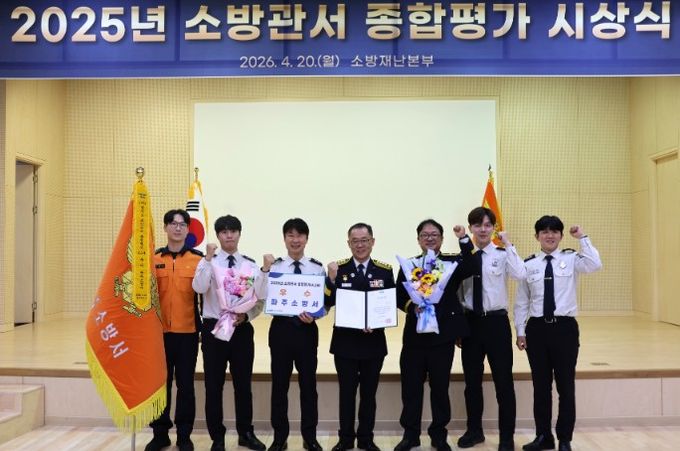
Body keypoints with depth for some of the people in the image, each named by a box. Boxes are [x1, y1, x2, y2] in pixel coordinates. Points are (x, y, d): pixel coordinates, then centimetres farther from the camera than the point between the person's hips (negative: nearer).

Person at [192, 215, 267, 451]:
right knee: (214, 386, 5)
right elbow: (199, 288, -20)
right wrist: (208, 258, -22)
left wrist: (246, 315, -11)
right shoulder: (207, 262, 0)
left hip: (242, 329, 2)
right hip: (213, 328, -1)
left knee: (243, 384, 11)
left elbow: (261, 299, 5)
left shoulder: (251, 264, 4)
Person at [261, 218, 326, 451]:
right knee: (279, 384, 9)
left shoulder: (318, 268, 1)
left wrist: (313, 315, -18)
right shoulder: (274, 266, 0)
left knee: (308, 384, 9)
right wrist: (264, 270, -18)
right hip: (281, 328, 0)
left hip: (307, 329, 0)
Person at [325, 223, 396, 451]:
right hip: (345, 341, -1)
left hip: (374, 341, 1)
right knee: (347, 392, 8)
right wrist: (332, 278, -23)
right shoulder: (338, 268, -2)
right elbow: (328, 303, -7)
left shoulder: (385, 270, 1)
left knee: (369, 393, 11)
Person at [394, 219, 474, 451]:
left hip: (443, 333, -1)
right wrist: (412, 306, -16)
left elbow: (471, 267, -18)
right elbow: (399, 297, 3)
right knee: (411, 385, 6)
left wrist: (464, 239, -25)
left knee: (440, 386, 8)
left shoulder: (452, 263, 4)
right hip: (414, 333, 1)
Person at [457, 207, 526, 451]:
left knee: (503, 381, 5)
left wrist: (508, 244, -21)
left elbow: (520, 275, -26)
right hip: (470, 322, 3)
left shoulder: (502, 254, -5)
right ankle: (474, 430, 32)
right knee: (472, 380, 14)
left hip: (497, 321, -3)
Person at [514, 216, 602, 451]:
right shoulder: (528, 264, 4)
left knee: (566, 385, 7)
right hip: (537, 328, 2)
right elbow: (521, 302, 7)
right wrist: (520, 331, 4)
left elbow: (595, 265, -22)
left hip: (565, 328, -1)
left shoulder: (571, 259, 1)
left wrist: (582, 238, -15)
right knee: (541, 385, 11)